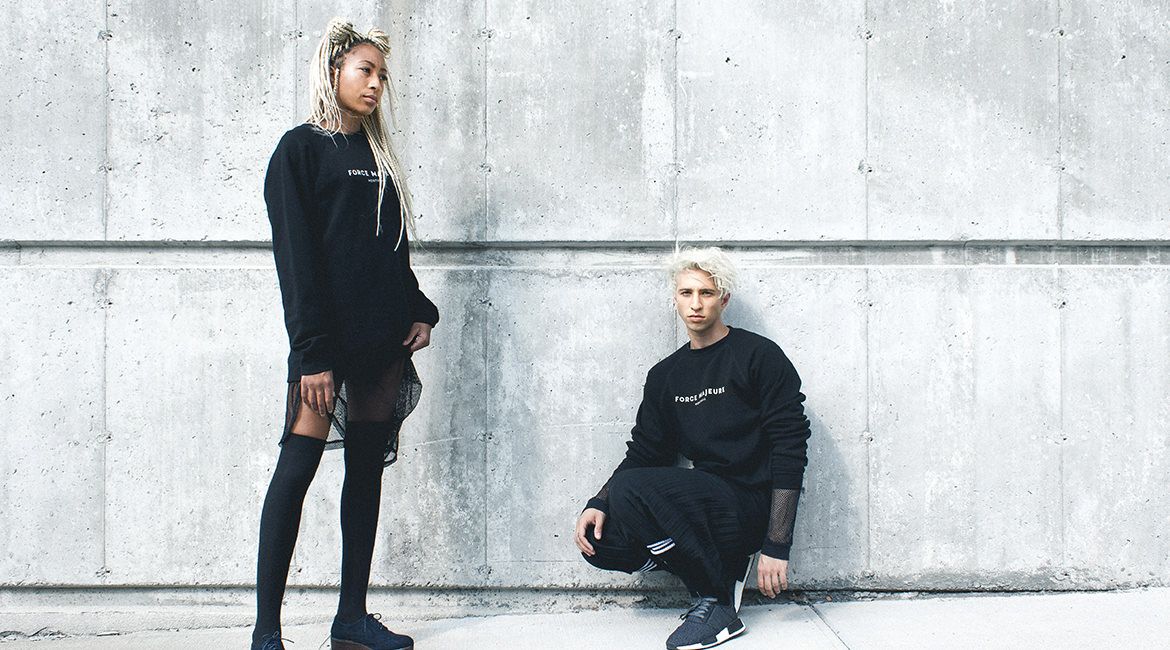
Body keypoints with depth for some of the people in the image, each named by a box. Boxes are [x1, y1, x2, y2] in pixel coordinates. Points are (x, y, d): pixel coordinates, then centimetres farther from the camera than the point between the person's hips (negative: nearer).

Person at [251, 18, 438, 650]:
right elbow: (295, 257, -9)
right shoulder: (301, 148, 0)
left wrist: (419, 313, 7)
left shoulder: (378, 156, 19)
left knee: (366, 469, 7)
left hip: (382, 339, 7)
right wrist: (312, 353, -15)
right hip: (326, 340, -7)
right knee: (297, 465, -9)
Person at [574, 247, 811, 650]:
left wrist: (776, 547, -16)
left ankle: (718, 604, -11)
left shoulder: (759, 356, -3)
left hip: (750, 505, -7)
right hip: (704, 502, 7)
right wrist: (598, 504, -7)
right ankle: (721, 565, 3)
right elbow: (644, 453, 14)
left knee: (631, 490, -27)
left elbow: (790, 450, -9)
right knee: (598, 539, -12)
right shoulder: (665, 375, 15)